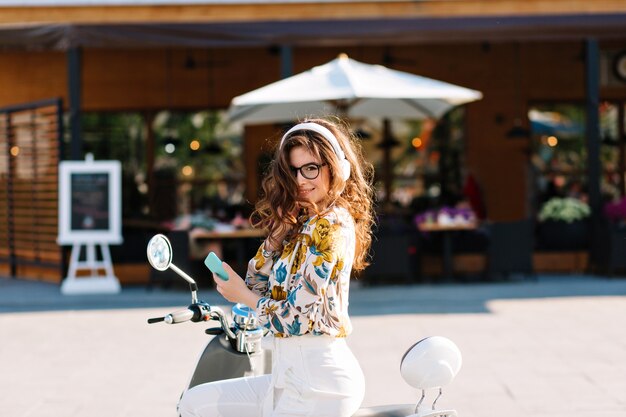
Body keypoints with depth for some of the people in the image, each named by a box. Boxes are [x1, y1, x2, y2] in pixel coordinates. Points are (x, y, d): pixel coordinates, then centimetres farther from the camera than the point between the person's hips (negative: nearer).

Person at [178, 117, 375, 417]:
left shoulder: (331, 224, -15)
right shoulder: (303, 223, 14)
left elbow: (300, 317, -18)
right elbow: (258, 282, 14)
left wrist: (243, 295, -2)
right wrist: (280, 229, 2)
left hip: (317, 378, -10)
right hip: (295, 372, 10)